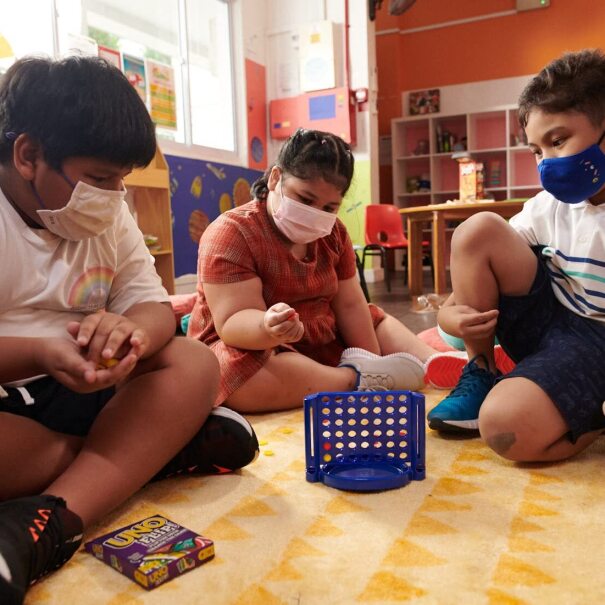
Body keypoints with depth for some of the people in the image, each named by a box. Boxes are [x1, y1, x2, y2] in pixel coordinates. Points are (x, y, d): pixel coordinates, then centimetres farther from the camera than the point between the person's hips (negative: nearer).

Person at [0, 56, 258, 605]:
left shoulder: (109, 217, 7)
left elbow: (154, 306, -1)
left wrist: (129, 330, -25)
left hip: (80, 394, 6)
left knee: (196, 363, -15)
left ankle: (49, 522, -29)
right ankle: (157, 445, -17)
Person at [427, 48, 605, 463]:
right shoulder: (550, 205, 3)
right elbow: (480, 260, 4)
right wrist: (452, 312, -18)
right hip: (548, 322, 6)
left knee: (506, 427, -35)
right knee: (478, 232, -13)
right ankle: (481, 374, -3)